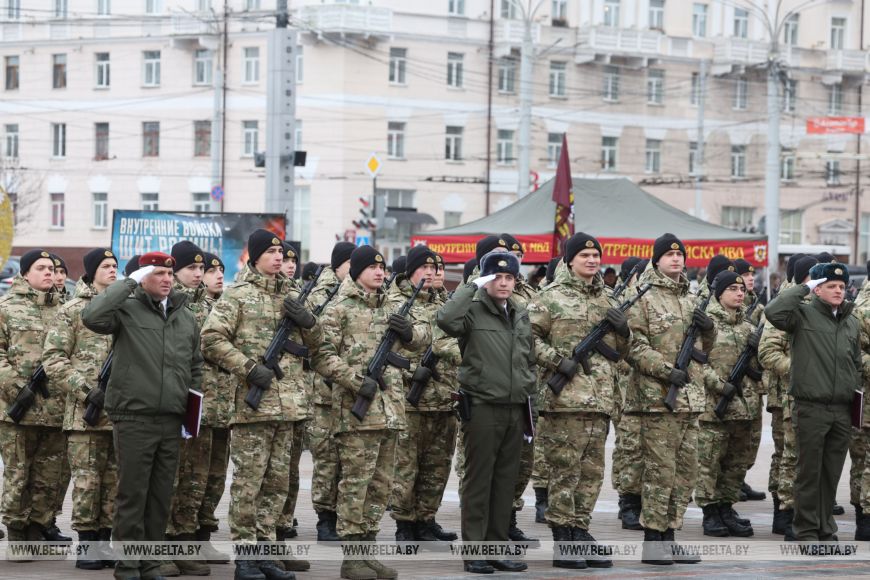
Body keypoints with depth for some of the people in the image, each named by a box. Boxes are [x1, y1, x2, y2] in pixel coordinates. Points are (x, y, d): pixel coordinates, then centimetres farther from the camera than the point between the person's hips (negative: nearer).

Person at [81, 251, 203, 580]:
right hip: (134, 417, -5)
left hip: (172, 421, 5)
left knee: (161, 497, 9)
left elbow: (195, 366, 24)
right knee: (132, 494, -2)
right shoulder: (127, 310, -3)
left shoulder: (186, 317, 15)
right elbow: (92, 317, -23)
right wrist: (129, 283, -17)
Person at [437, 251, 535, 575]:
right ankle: (474, 551, 3)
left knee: (506, 480, 9)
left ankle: (497, 546, 16)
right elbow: (446, 320, -28)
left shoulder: (521, 315, 15)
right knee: (479, 480, -1)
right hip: (483, 408, -6)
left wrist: (529, 389, 15)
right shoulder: (473, 311, -5)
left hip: (516, 408, 6)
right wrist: (473, 287, -19)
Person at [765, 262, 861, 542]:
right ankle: (806, 531, 8)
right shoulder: (803, 314, -4)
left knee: (832, 473, 11)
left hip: (843, 411, 5)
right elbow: (773, 312, -24)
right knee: (809, 473, 1)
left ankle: (825, 529, 20)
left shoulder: (852, 324, 14)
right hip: (811, 408, -5)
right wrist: (804, 287, -14)